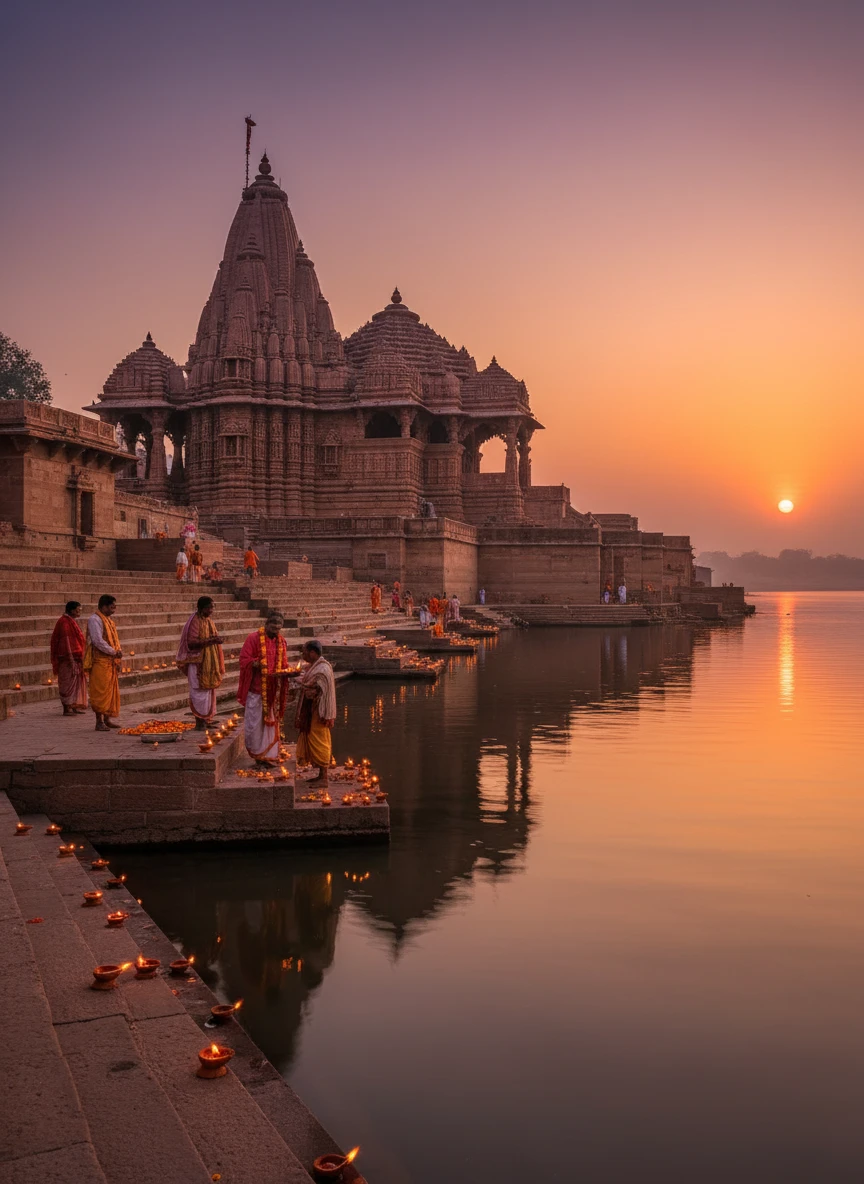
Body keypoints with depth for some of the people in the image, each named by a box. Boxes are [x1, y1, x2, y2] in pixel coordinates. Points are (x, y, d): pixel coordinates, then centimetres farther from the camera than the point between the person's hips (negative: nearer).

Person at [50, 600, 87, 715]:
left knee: (76, 681, 11)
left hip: (75, 657, 10)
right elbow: (65, 640, -19)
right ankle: (67, 709, -4)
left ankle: (73, 707, 17)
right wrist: (70, 658, -22)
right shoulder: (65, 622, -14)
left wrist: (80, 657, 21)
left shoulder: (72, 621, 16)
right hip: (69, 657, -10)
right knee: (68, 681, -7)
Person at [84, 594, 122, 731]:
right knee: (100, 691, -7)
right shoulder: (95, 620, -12)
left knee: (111, 691, 11)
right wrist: (114, 652, -15)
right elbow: (98, 641, -21)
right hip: (100, 662, -9)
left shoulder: (108, 620, 17)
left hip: (110, 662, 9)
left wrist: (118, 652, 4)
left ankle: (107, 720, 19)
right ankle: (99, 722, -5)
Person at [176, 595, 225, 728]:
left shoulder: (208, 620, 10)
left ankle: (205, 720, 17)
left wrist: (215, 640, 3)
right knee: (200, 691, -4)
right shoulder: (195, 621, -15)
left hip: (209, 663, 8)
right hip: (198, 663, -8)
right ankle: (199, 721, 2)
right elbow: (191, 642, -23)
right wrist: (210, 640, -28)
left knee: (208, 690, 10)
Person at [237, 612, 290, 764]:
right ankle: (255, 751, 17)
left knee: (271, 721, 9)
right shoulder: (254, 638, -9)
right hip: (256, 687, -5)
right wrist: (256, 664, -27)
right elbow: (244, 659, -11)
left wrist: (287, 671, -8)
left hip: (273, 689, 5)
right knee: (254, 721, 2)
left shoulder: (281, 641, 7)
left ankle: (268, 754, 18)